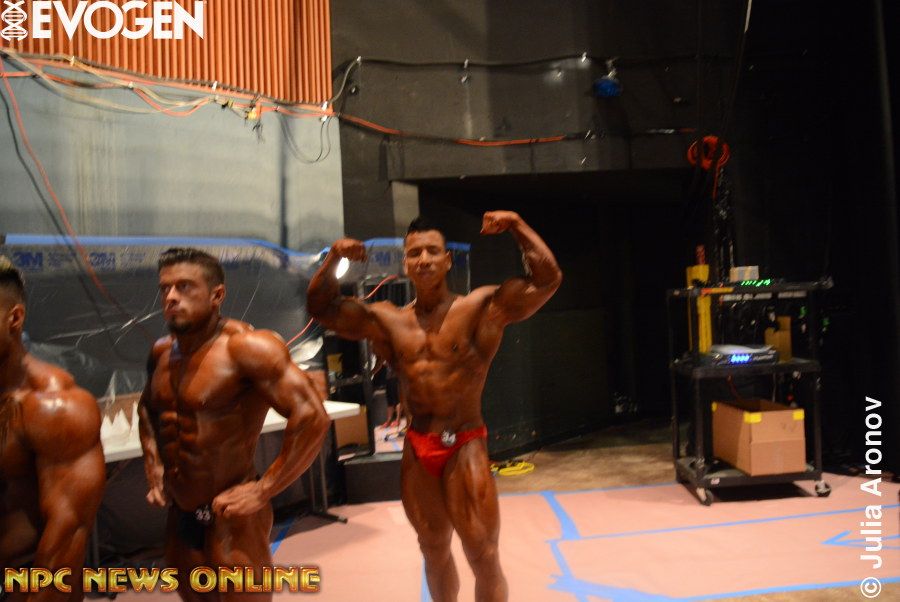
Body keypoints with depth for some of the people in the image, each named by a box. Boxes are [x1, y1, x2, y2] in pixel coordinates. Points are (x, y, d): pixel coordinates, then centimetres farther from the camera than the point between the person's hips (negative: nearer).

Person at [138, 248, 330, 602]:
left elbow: (312, 419, -28)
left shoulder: (246, 347, -20)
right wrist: (154, 468, 13)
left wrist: (262, 491, -23)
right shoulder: (162, 352, 4)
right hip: (179, 515, 8)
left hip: (231, 518, -8)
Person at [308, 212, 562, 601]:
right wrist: (333, 259, -6)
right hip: (416, 451, 4)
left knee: (483, 558, 4)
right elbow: (321, 306, 9)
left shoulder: (482, 307, -7)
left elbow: (547, 280, -12)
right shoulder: (385, 320, 4)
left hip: (464, 448, -4)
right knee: (434, 551, 21)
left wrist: (517, 225, -18)